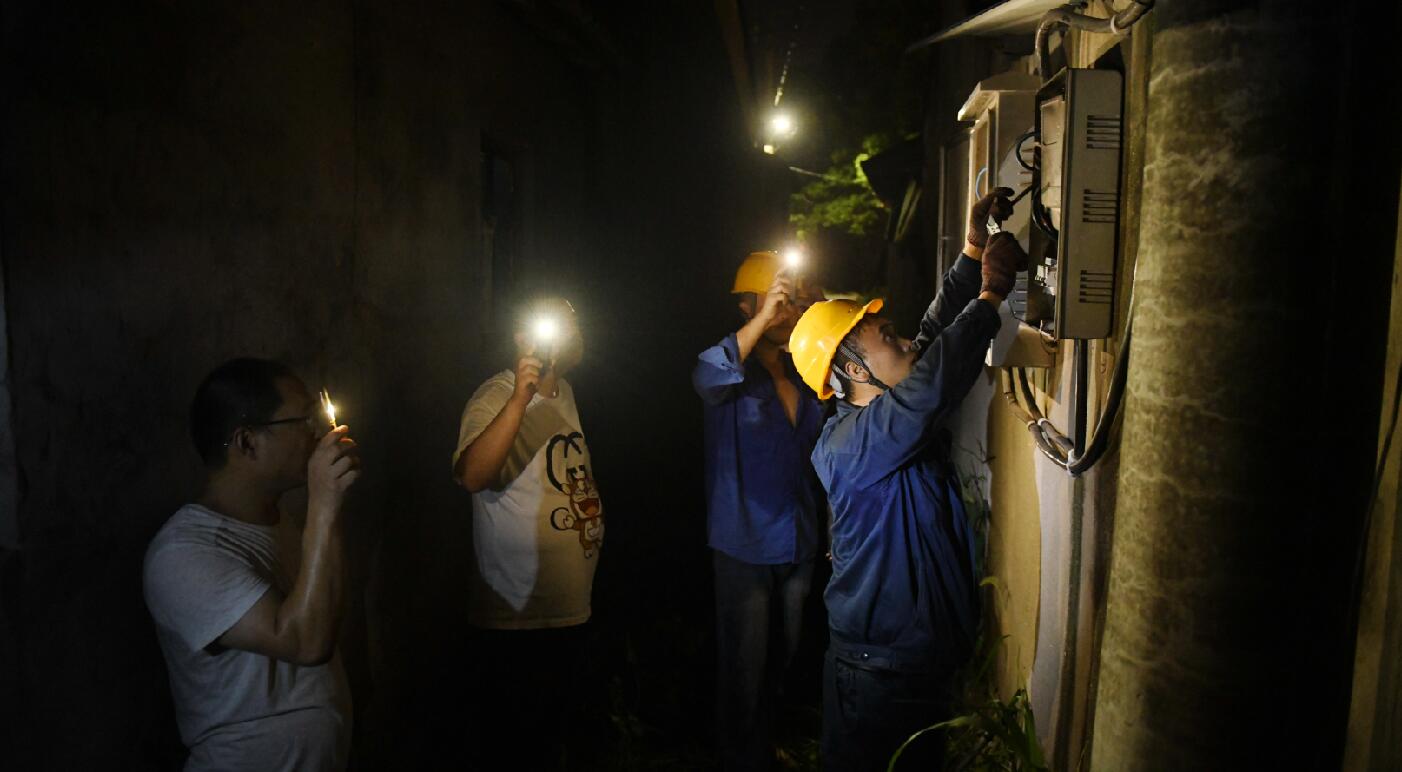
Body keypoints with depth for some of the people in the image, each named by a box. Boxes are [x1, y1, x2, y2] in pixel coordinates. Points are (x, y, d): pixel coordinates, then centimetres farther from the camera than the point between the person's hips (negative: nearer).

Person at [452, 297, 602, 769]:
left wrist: (592, 508, 9)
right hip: (519, 615, -8)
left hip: (571, 607, 8)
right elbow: (472, 475, -36)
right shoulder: (496, 398, -17)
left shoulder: (564, 392, 9)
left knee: (560, 734, 23)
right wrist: (520, 398, -43)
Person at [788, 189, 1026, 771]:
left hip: (930, 657, 9)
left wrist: (975, 251, 2)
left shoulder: (896, 414, 5)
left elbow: (936, 331, 11)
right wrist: (990, 296, -28)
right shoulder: (846, 444, -23)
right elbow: (929, 389, -38)